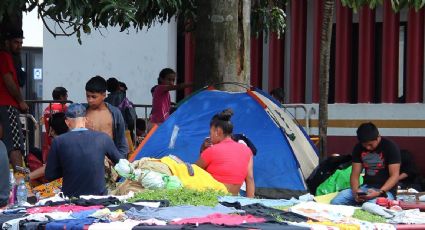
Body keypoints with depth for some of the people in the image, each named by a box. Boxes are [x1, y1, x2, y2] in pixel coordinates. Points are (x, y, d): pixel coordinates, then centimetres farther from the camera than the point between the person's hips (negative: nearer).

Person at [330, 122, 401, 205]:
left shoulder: (390, 147, -9)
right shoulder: (358, 148, 5)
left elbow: (394, 176, -12)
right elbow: (355, 174, 5)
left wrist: (379, 192, -27)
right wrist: (355, 190, -17)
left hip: (385, 189, -4)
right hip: (365, 187, 4)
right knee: (335, 202, -21)